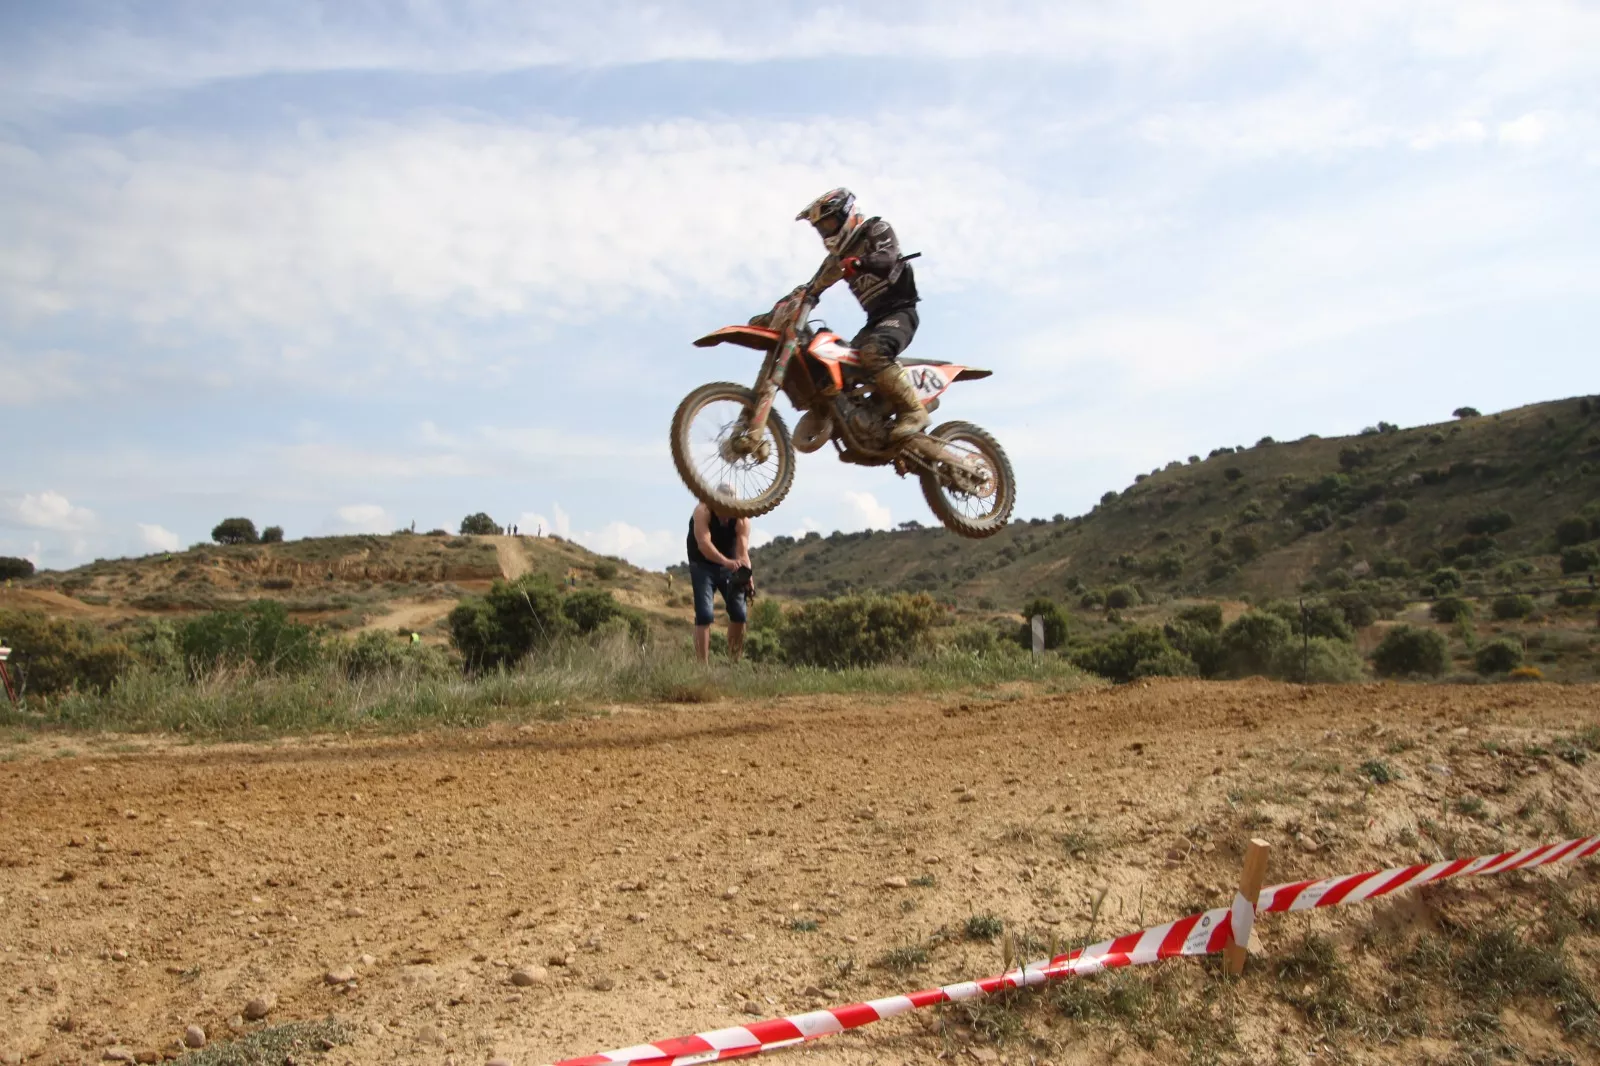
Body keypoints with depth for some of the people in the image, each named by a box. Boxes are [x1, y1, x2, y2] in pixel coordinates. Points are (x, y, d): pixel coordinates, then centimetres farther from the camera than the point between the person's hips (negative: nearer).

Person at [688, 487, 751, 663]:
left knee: (739, 613, -1)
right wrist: (726, 561, -56)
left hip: (729, 565, 3)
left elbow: (743, 551, -28)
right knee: (705, 615, -15)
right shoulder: (703, 511, -27)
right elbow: (703, 544, -40)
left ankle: (734, 660, 15)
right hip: (703, 565, -3)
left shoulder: (741, 519, -19)